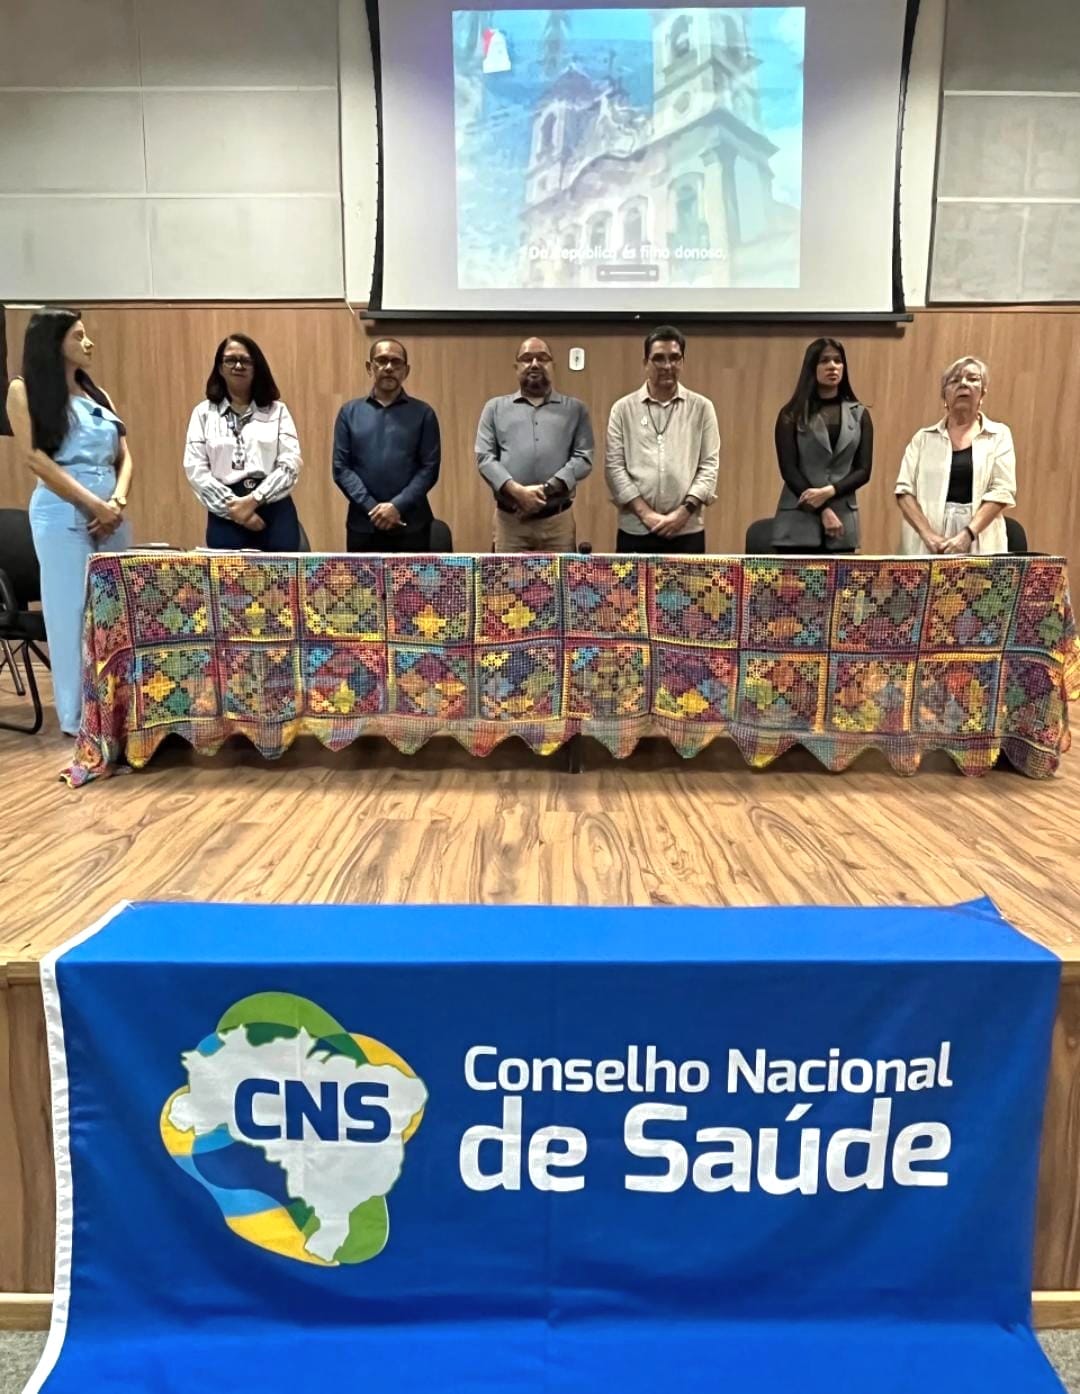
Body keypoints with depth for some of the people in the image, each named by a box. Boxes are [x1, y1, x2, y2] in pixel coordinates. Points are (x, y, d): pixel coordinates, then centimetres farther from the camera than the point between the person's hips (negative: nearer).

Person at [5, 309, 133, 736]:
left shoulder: (97, 393, 17)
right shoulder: (24, 390, 1)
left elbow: (124, 455, 12)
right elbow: (35, 458, -9)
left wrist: (118, 501, -7)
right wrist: (93, 503, -13)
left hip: (111, 513, 6)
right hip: (63, 513, -5)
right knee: (72, 613, -3)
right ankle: (78, 717, 5)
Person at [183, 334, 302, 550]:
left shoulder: (277, 410, 11)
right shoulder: (204, 412, 12)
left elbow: (290, 464, -1)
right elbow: (195, 469, 2)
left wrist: (254, 500, -13)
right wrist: (232, 506, -10)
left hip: (274, 511, 0)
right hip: (226, 514, 0)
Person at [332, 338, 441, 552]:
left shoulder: (423, 413, 5)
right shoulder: (349, 412, 9)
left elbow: (430, 468, -2)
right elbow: (341, 468, 3)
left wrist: (398, 506, -14)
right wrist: (372, 507, -10)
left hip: (411, 525, -1)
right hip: (363, 524, 1)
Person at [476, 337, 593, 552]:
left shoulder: (575, 409, 12)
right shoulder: (495, 408, 12)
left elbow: (583, 458, 1)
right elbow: (485, 457, 2)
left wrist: (547, 490, -14)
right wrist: (517, 491, -14)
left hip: (558, 519, 0)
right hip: (509, 519, 0)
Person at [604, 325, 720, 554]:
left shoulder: (701, 408, 7)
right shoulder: (624, 409, 5)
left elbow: (709, 465, 2)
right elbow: (614, 466, 0)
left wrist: (685, 511, -11)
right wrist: (645, 513, -10)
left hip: (687, 531, 0)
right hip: (635, 530, 0)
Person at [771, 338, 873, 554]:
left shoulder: (859, 414, 12)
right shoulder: (792, 415, 4)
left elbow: (863, 471, 5)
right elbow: (788, 469, -4)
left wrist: (829, 492, -13)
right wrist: (823, 510, -12)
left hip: (843, 524, 2)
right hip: (798, 524, -2)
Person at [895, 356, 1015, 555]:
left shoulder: (999, 436, 10)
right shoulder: (924, 438, 12)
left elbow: (1002, 491, 0)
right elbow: (905, 490, 2)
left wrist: (967, 535, -15)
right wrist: (928, 534, -13)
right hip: (926, 548, 1)